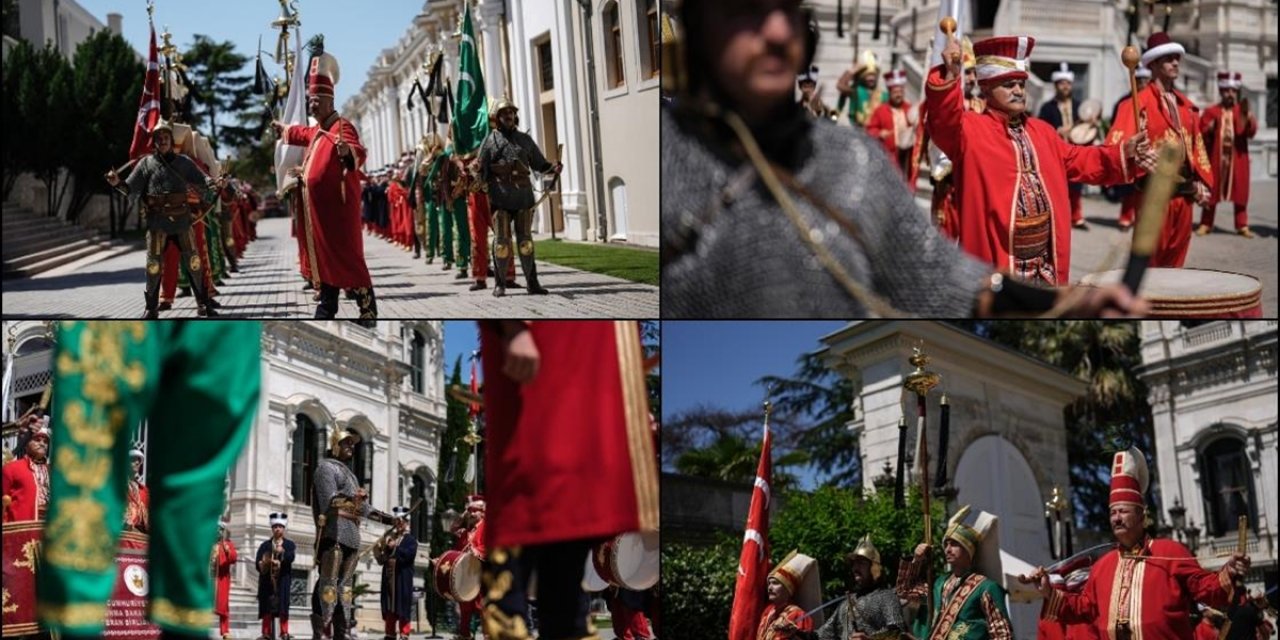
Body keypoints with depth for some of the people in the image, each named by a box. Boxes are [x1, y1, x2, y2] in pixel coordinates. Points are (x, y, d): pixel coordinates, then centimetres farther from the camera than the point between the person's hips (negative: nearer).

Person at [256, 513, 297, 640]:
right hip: (267, 580, 1)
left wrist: (282, 552, -30)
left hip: (283, 580, -1)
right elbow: (258, 563, 4)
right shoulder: (264, 545, 14)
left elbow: (291, 557, -10)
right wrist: (267, 563, -16)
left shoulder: (290, 545, 10)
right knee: (267, 607, -2)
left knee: (283, 606, -6)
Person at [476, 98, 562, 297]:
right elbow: (482, 170, 0)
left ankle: (532, 282, 9)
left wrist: (552, 168, -7)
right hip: (500, 198, -3)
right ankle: (500, 284, 7)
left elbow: (539, 163, 13)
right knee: (502, 241, -2)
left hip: (524, 196, 3)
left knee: (525, 241, 5)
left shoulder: (525, 140, 13)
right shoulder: (490, 140, 4)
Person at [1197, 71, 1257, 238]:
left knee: (1240, 192, 1)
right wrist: (1209, 129, -19)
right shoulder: (1211, 112, 5)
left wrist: (1246, 115, -24)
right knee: (1211, 191, 3)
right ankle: (1206, 224, 10)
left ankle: (1242, 225, 6)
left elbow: (1251, 131, -8)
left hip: (1237, 159, 1)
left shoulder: (1242, 112, 7)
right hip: (1215, 158, -1)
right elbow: (1201, 133, 3)